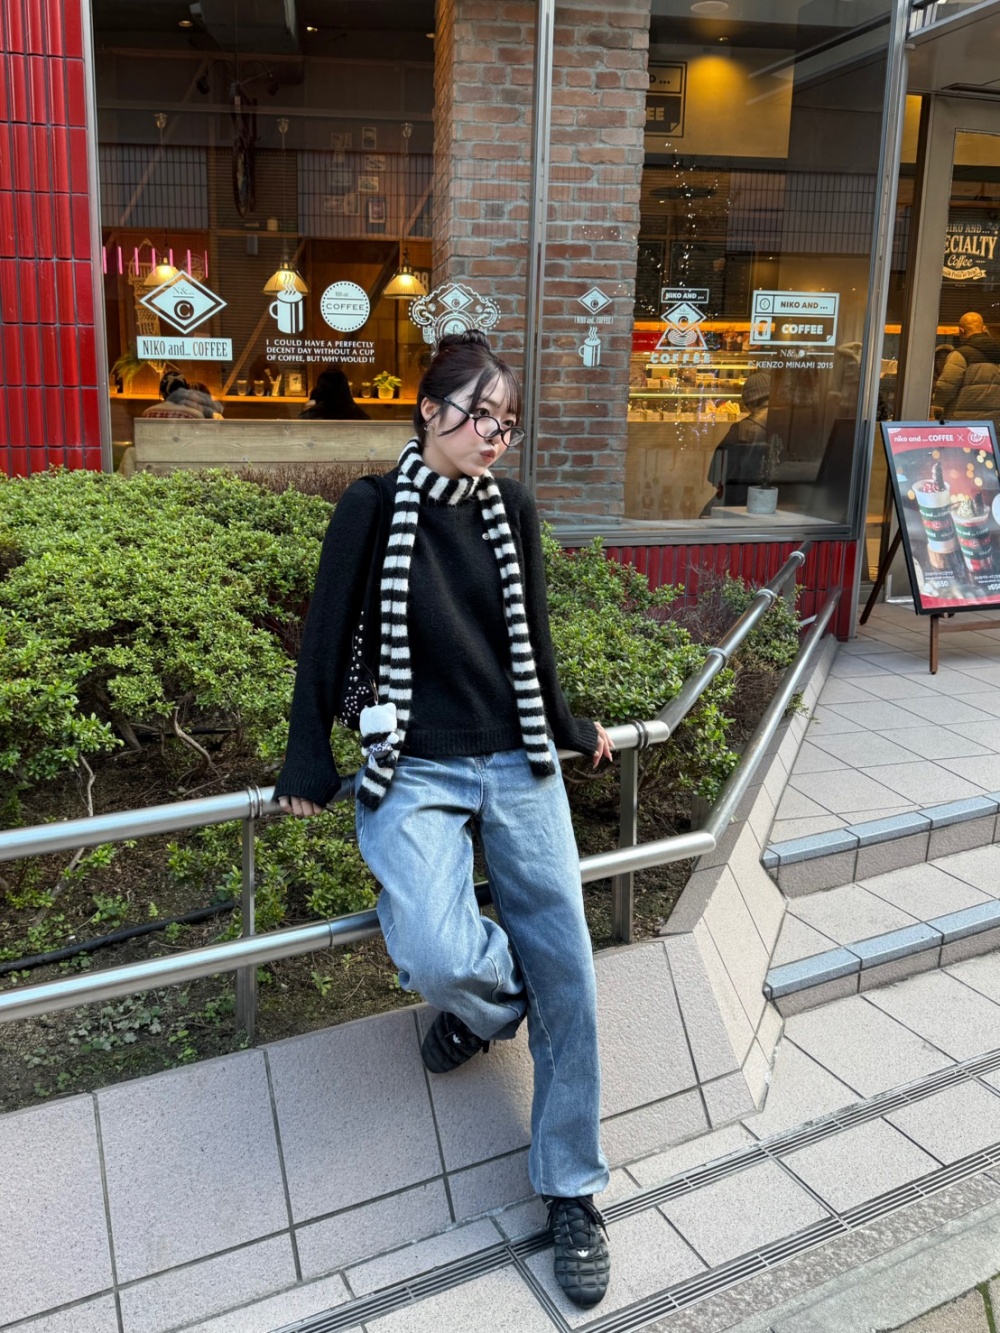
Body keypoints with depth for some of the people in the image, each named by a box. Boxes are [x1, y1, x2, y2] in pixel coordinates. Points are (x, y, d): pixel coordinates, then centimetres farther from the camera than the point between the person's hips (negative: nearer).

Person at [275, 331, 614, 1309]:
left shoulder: (513, 508, 6)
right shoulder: (373, 508, -5)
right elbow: (326, 639, -1)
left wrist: (568, 732, 25)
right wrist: (309, 765, 0)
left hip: (517, 767, 4)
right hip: (414, 774, -3)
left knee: (564, 968, 0)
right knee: (435, 954, -27)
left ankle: (571, 1188, 18)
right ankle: (494, 998, 13)